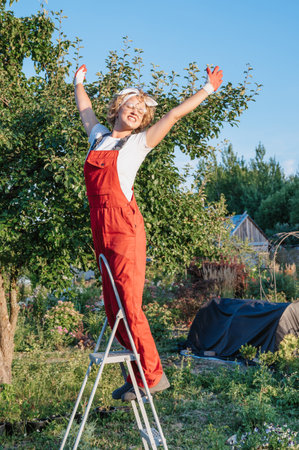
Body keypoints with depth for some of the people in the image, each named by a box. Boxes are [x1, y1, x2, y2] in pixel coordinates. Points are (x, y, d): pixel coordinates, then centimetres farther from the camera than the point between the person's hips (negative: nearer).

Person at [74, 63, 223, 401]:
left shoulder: (139, 142, 7)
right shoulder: (98, 137, 19)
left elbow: (174, 114, 11)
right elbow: (85, 108, 37)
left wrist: (207, 89, 18)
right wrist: (78, 84, 51)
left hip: (124, 227, -5)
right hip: (100, 229, 6)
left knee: (128, 305, -9)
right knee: (112, 306, 6)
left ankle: (152, 376, 3)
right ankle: (138, 373, 17)